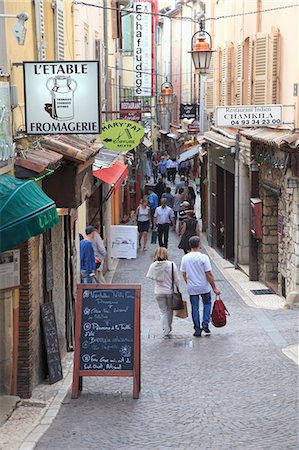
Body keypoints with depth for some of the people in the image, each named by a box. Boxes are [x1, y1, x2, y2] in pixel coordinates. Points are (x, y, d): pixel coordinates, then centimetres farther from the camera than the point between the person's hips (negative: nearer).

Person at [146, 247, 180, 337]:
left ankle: (166, 330, 2)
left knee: (163, 311, 10)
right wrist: (178, 289, 5)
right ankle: (168, 327, 35)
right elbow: (176, 280, -7)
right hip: (170, 291, 0)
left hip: (158, 292, 0)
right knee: (169, 309, 21)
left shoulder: (153, 266, -10)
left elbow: (150, 277, 1)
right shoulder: (172, 265, -13)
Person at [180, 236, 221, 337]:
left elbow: (184, 274, 4)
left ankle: (197, 330, 14)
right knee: (207, 303, 21)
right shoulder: (203, 257, -15)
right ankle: (205, 324, 9)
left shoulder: (185, 258, -4)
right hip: (204, 287, -2)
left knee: (195, 308, 11)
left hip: (192, 288, 2)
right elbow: (209, 274, -14)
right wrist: (214, 288, -6)